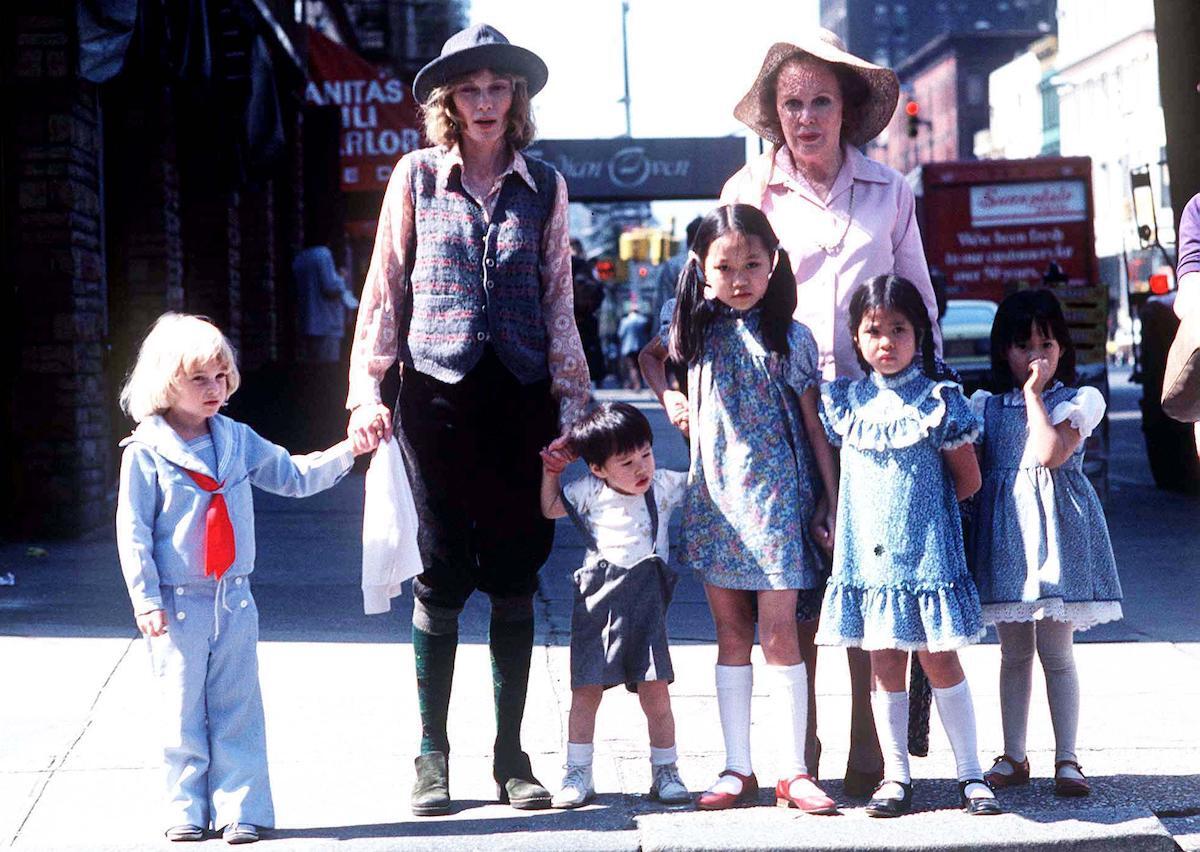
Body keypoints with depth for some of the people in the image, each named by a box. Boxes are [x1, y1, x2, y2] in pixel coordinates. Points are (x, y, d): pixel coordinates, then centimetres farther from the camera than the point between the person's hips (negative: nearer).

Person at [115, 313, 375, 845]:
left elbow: (293, 477, 14)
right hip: (177, 603, -3)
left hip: (233, 599, 4)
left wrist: (348, 451, 3)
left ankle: (241, 810, 9)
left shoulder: (238, 441, 7)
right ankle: (187, 811, 13)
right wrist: (146, 600, -10)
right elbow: (133, 531, -6)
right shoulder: (146, 453, -6)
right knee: (182, 710, 3)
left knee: (237, 707, 4)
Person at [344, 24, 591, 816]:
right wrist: (368, 389, -2)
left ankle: (512, 752, 14)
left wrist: (573, 404, 5)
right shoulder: (417, 177, 6)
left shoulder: (545, 185, 9)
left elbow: (559, 303, 10)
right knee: (443, 577, 1)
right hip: (438, 395, -1)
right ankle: (433, 753, 12)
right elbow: (385, 289, 6)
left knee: (515, 578, 4)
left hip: (521, 397, 1)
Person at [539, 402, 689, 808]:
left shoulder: (664, 485, 1)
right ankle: (577, 776, 11)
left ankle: (665, 773, 12)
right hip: (598, 597, 0)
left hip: (646, 597, 0)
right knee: (586, 690, 2)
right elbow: (550, 509, 15)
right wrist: (550, 472, 4)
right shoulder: (589, 492, 1)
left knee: (655, 689, -2)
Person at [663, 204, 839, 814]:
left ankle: (793, 771, 0)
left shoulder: (792, 338, -1)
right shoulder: (703, 334, 6)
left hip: (776, 497, -3)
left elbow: (814, 427, 1)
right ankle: (737, 769, 11)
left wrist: (832, 504, -1)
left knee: (778, 633, -6)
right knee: (732, 634, 7)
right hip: (715, 497, 3)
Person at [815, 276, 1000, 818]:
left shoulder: (940, 401, -3)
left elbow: (968, 480, 3)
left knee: (939, 660, 0)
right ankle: (895, 775, 15)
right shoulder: (844, 402, 6)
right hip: (867, 553, 3)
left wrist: (924, 507, 7)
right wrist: (832, 520, 5)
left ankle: (970, 774, 9)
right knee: (884, 664, 7)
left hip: (926, 551, -3)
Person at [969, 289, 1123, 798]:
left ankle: (1067, 760, 7)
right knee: (1014, 652, 9)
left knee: (1056, 651, -1)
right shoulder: (985, 406, 11)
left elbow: (1051, 453, -17)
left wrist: (1033, 393, -11)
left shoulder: (1076, 402, 1)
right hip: (1004, 530, 3)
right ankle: (1013, 757, 17)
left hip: (1055, 527, -3)